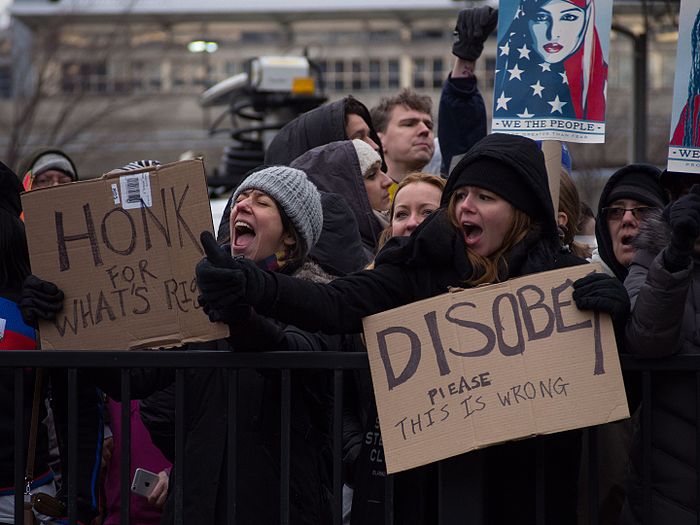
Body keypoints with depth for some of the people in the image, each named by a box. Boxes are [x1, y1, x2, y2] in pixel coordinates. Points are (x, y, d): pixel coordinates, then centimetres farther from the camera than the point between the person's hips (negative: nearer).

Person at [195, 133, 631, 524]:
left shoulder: (563, 275, 1)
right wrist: (252, 286, -25)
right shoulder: (423, 263, 1)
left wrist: (613, 304, -21)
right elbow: (338, 305, -9)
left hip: (531, 480, -1)